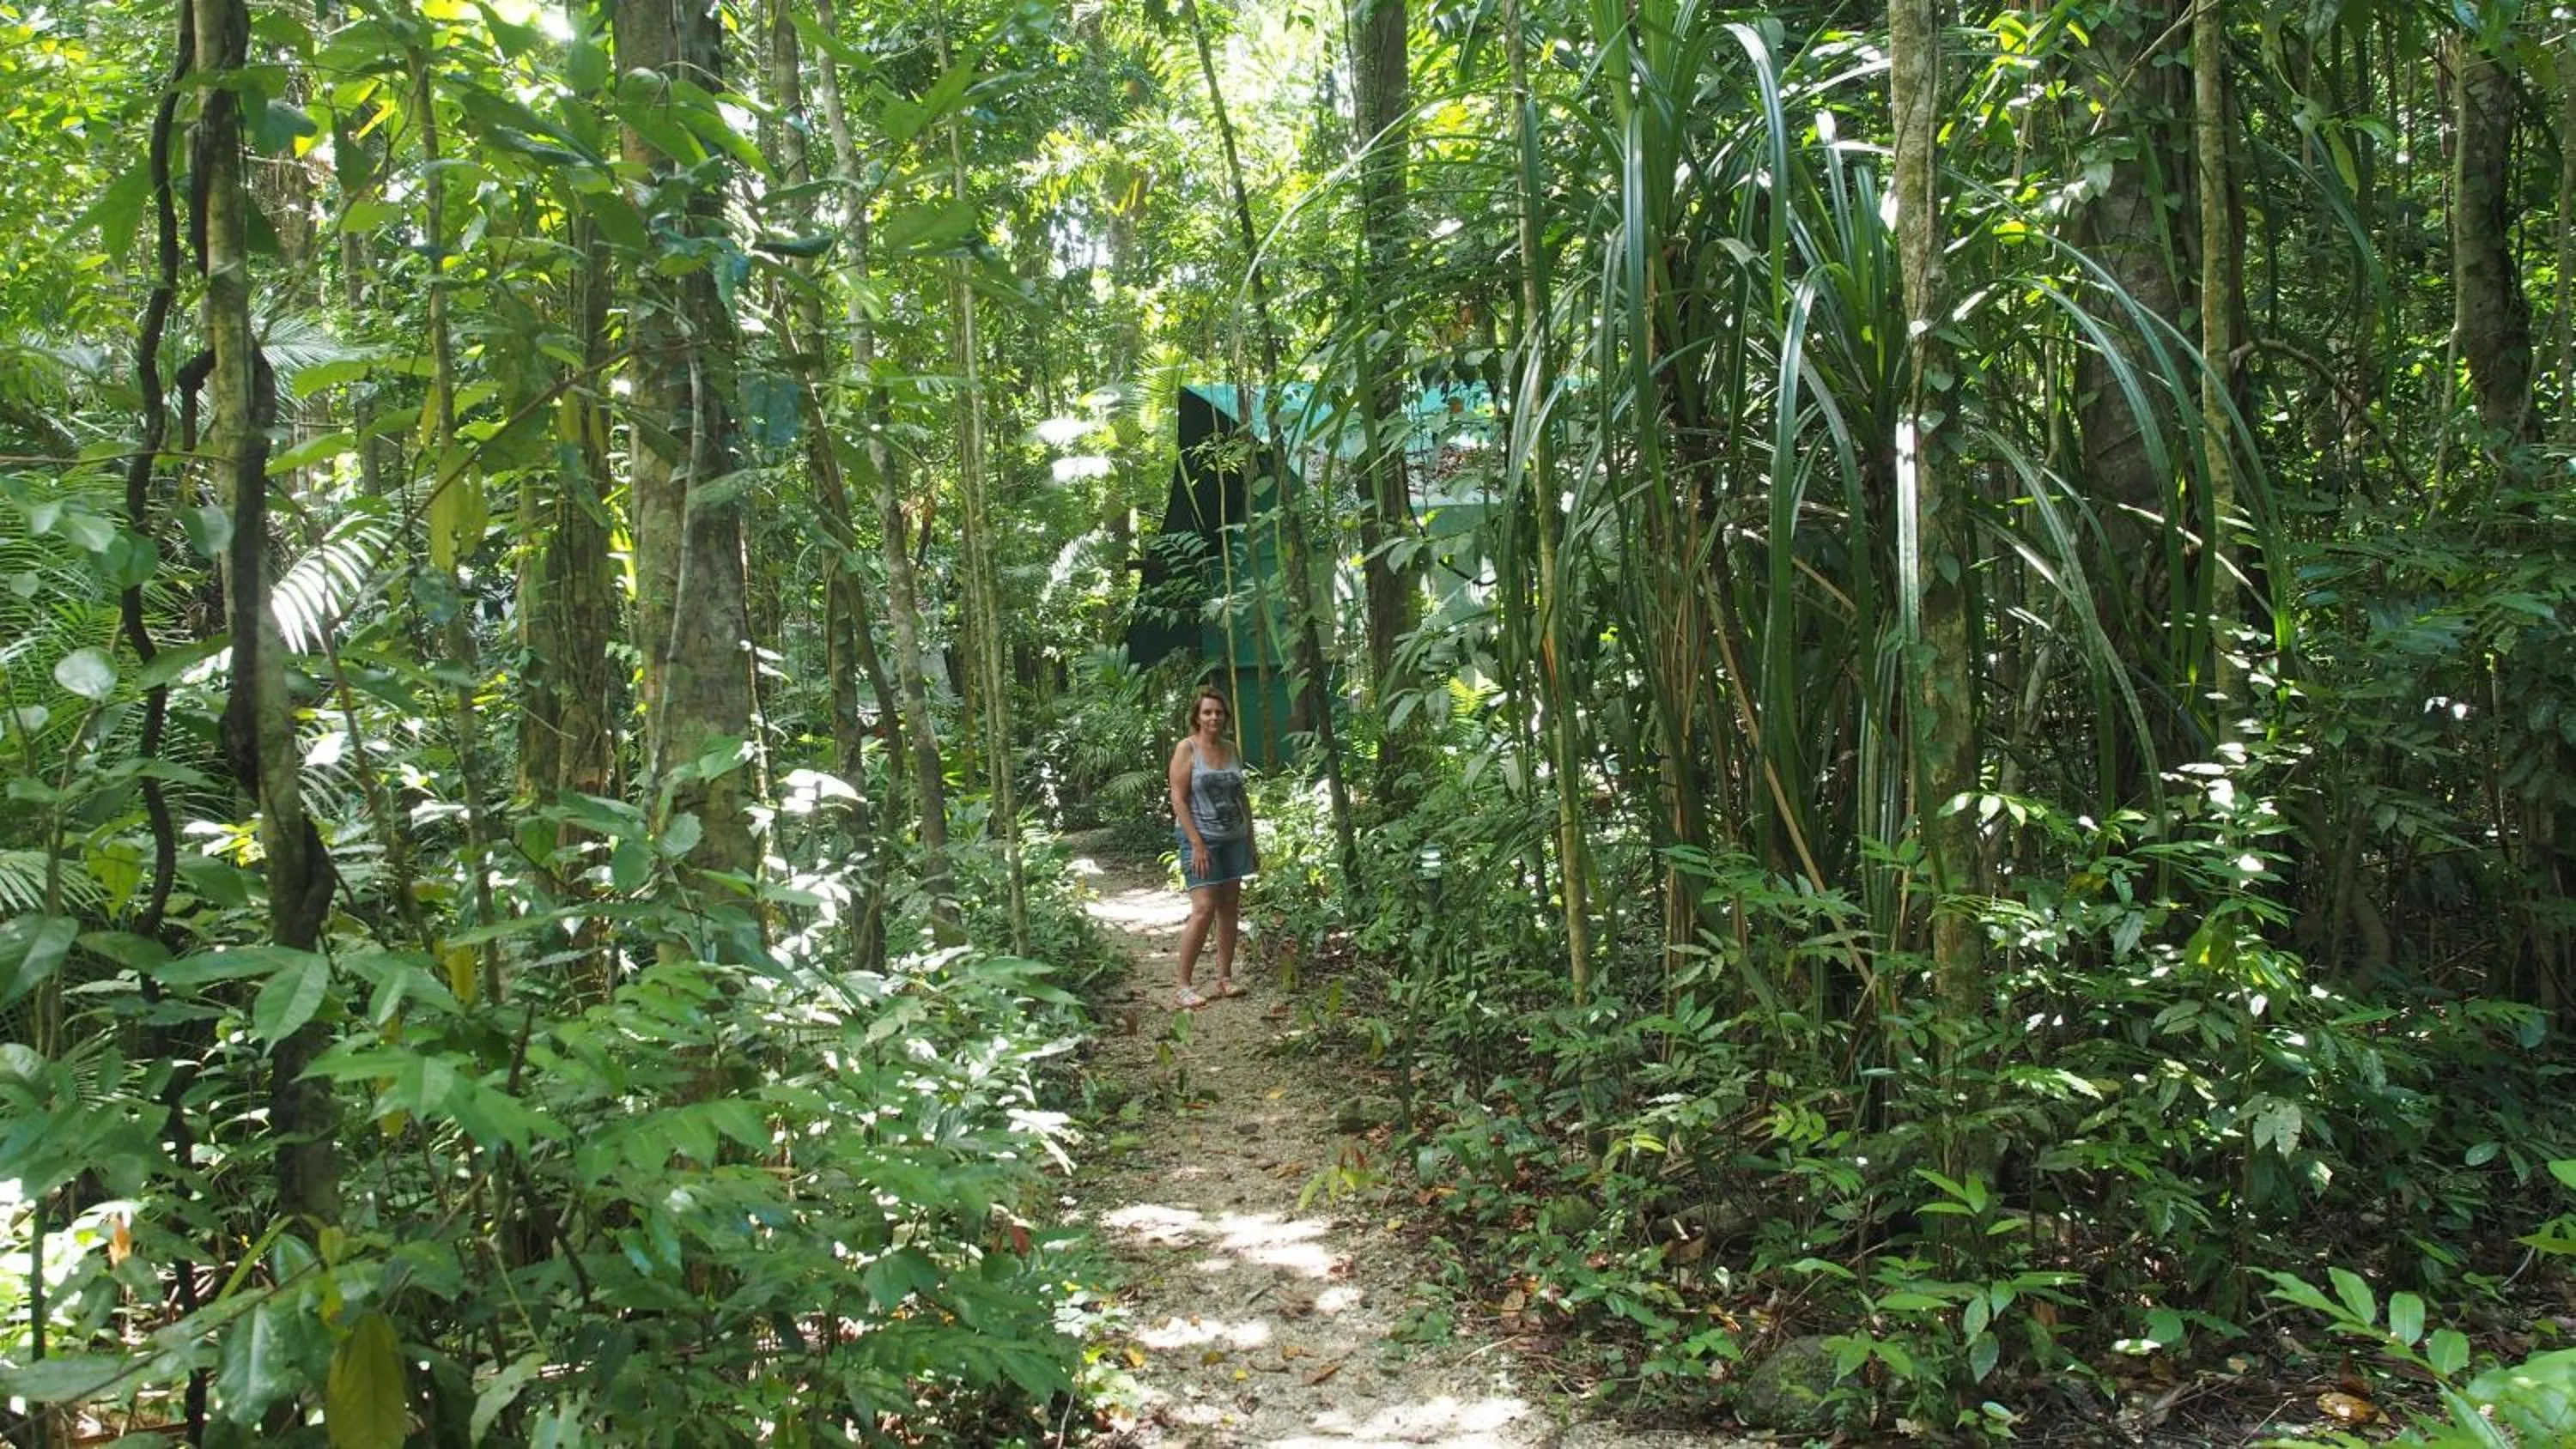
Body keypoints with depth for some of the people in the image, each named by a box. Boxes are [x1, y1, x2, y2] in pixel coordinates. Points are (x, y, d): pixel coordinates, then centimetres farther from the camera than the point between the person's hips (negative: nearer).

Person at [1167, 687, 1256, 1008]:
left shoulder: (1233, 752, 12)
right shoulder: (1187, 748, -5)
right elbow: (1178, 799, -11)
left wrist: (1251, 844, 16)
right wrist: (1197, 844, -18)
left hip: (1233, 838, 6)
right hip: (1201, 839, -6)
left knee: (1230, 907, 7)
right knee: (1204, 909, -13)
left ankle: (1224, 978, 15)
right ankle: (1183, 987, -8)